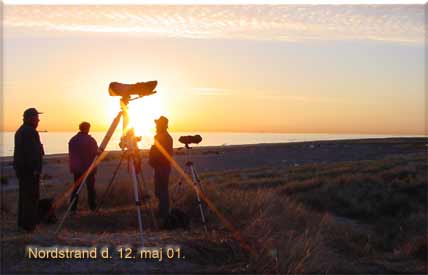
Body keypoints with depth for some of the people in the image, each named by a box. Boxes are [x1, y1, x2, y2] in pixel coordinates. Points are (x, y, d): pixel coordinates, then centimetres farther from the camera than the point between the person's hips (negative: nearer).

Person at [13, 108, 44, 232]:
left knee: (24, 195, 17)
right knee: (32, 196, -5)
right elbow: (33, 152, -23)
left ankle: (22, 221, 24)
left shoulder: (20, 131, 15)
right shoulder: (30, 132, -17)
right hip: (30, 169, -10)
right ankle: (29, 223, -4)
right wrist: (36, 169, -21)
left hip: (21, 168, 10)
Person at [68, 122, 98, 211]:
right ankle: (92, 206, 8)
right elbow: (95, 154, -11)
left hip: (76, 168, 5)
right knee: (91, 187, 5)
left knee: (76, 186, 11)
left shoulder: (72, 140, 5)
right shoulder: (90, 140, -12)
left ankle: (73, 206, 9)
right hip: (88, 167, -5)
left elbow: (70, 154, 10)